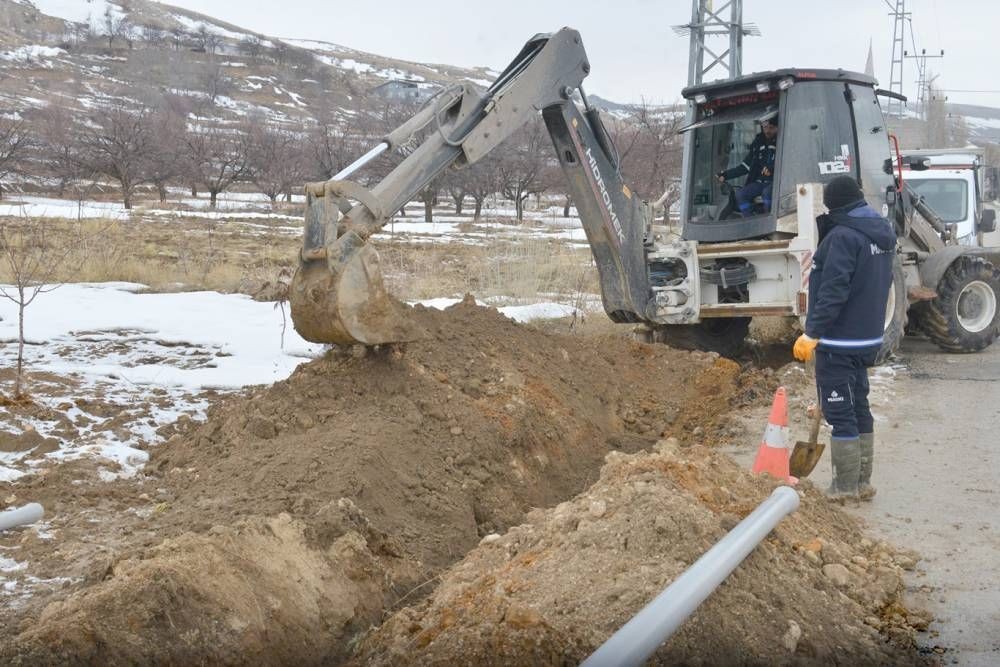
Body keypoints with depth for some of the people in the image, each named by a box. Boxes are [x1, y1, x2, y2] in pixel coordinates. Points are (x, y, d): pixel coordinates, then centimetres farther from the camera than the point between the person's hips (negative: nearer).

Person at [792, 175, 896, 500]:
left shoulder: (843, 236, -19)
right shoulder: (883, 234, 11)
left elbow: (833, 291, -24)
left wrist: (812, 333, -22)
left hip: (839, 341, -9)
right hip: (867, 338, 9)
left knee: (839, 412, -3)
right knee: (858, 407, 16)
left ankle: (846, 487, 2)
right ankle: (862, 481, 22)